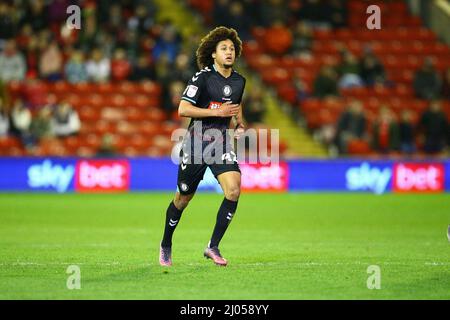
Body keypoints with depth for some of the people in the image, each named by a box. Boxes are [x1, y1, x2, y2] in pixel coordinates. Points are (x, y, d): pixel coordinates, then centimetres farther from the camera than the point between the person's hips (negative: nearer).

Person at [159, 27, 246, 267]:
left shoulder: (239, 81, 7)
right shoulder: (202, 77, -12)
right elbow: (182, 110, -19)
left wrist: (239, 123, 7)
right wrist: (217, 112, -23)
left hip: (221, 143, 4)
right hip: (195, 143, -4)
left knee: (234, 189, -20)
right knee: (183, 198, 8)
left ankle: (213, 247, -10)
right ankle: (166, 246, 32)